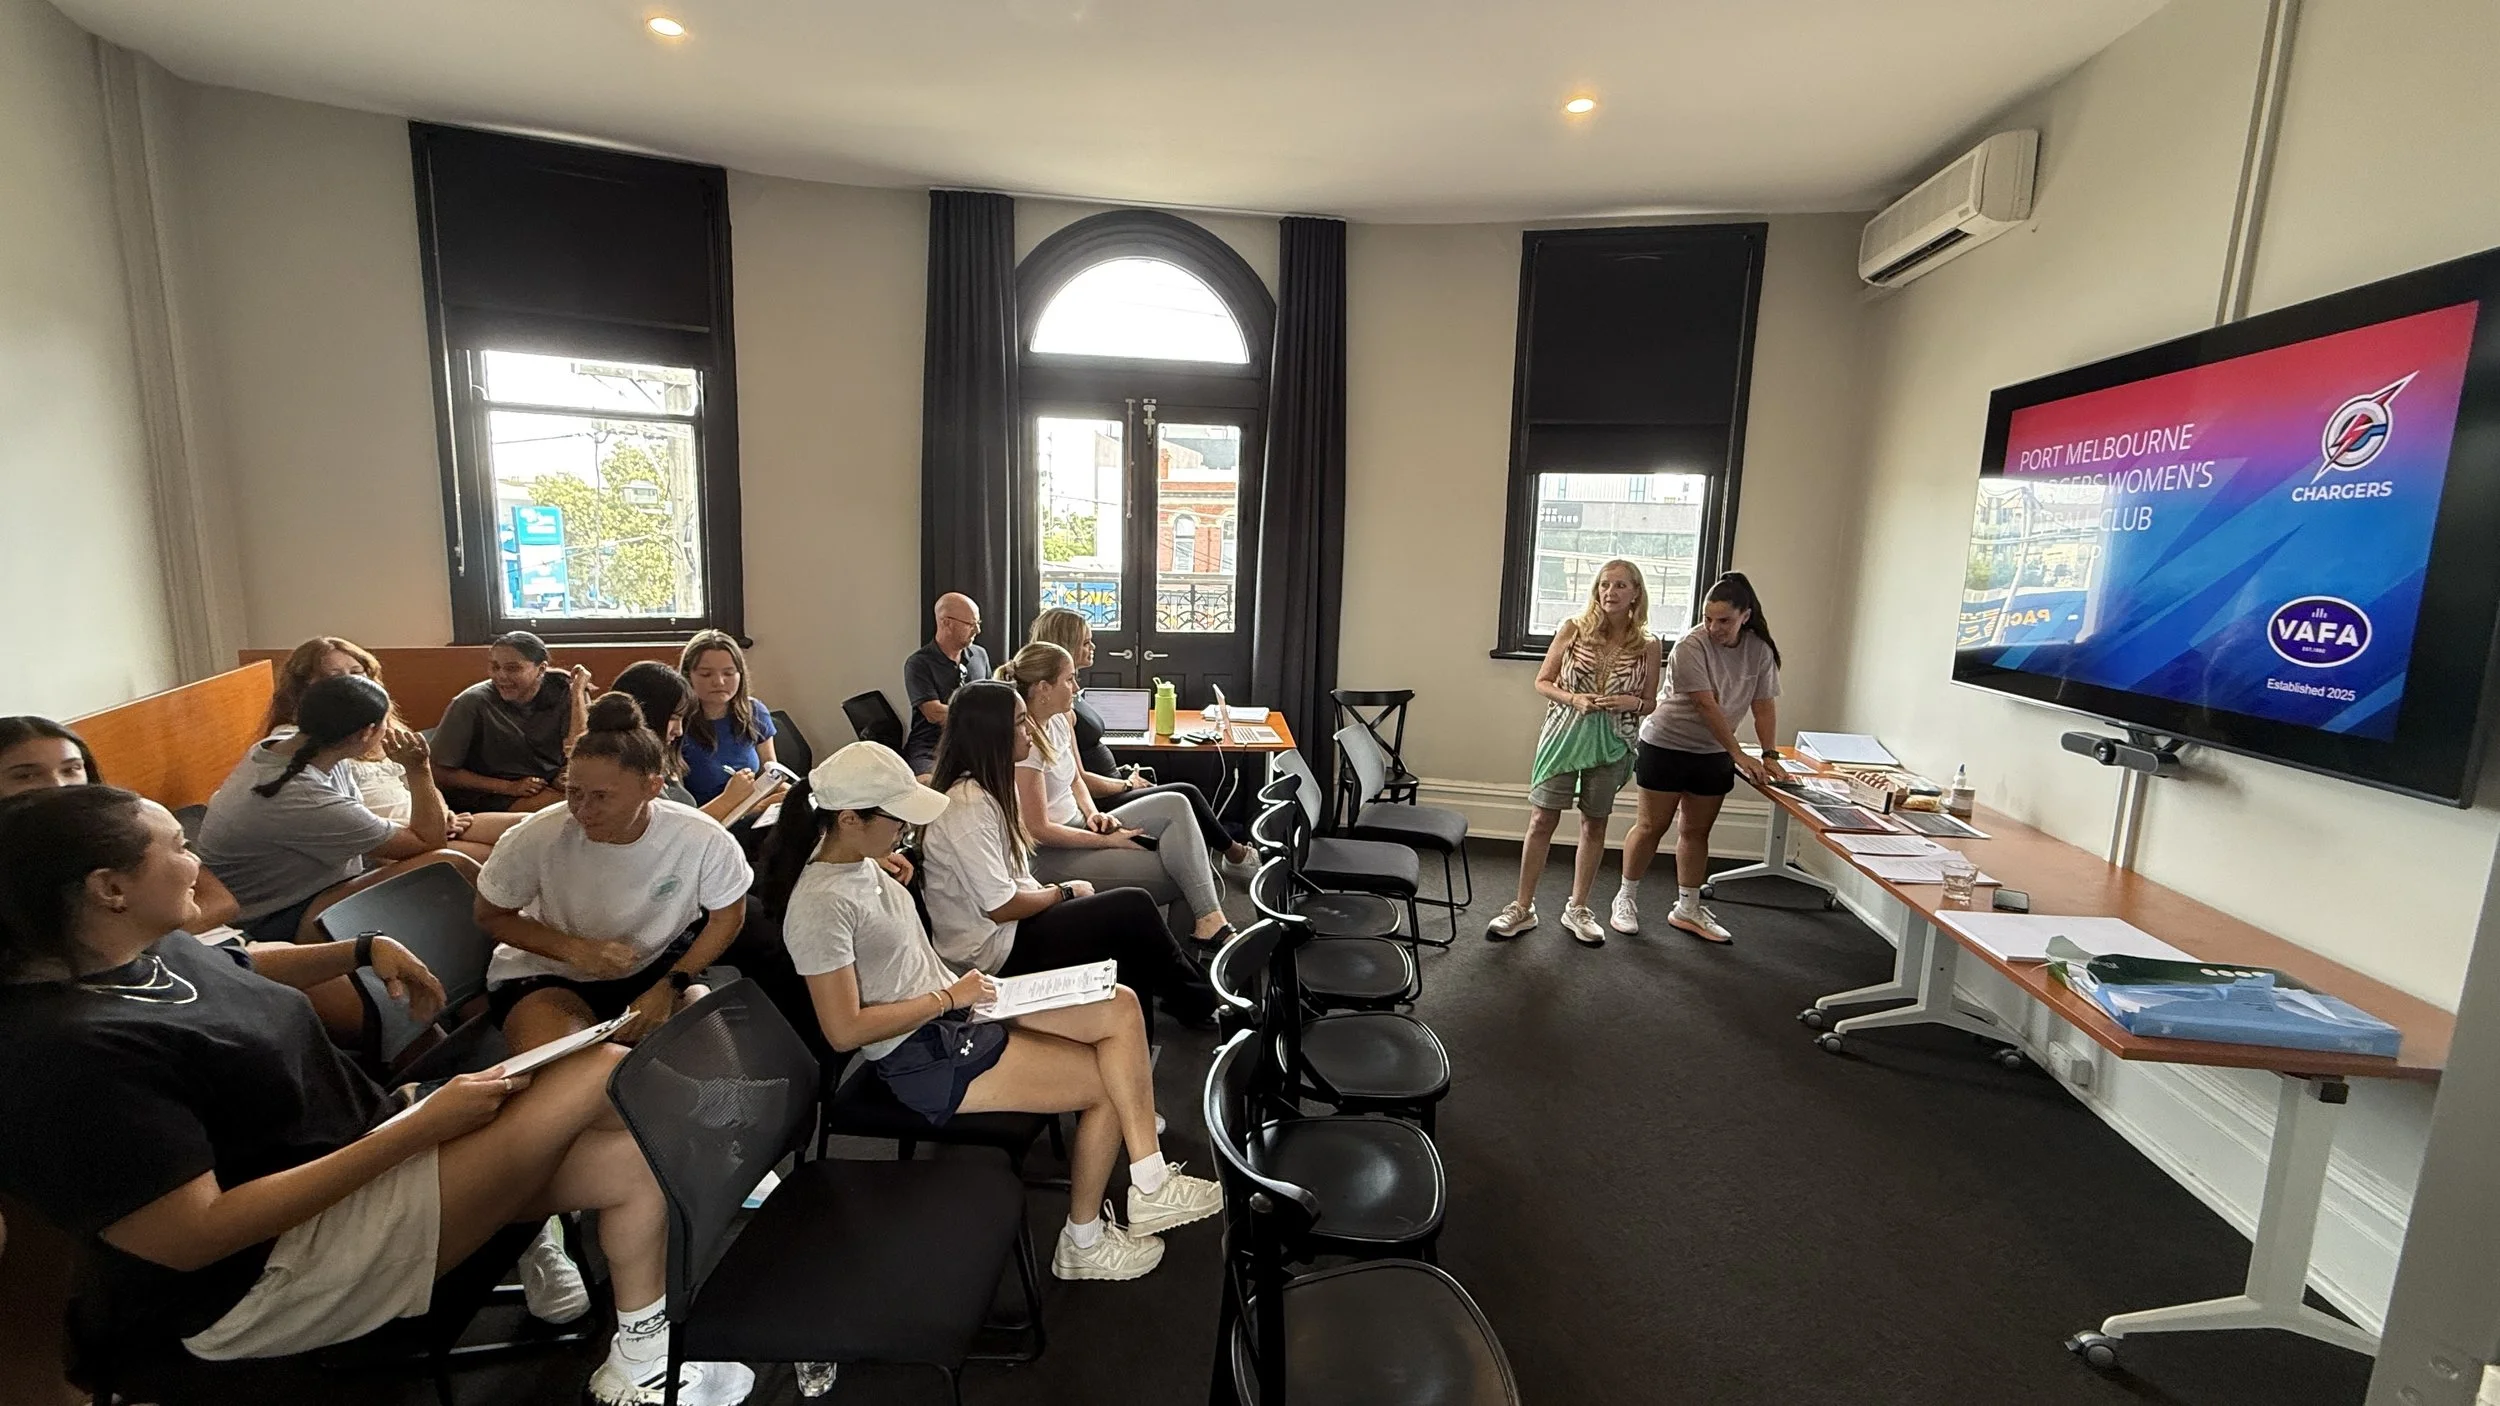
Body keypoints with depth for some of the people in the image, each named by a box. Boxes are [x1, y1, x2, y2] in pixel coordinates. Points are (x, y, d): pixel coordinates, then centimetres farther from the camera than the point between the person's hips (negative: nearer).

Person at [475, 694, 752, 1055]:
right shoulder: (538, 837, -24)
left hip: (661, 965, 1)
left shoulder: (703, 839, -23)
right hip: (549, 974, -1)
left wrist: (670, 986, -15)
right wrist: (575, 950, -22)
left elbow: (727, 917, -5)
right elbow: (491, 916, -5)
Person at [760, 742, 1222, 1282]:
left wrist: (960, 988, 3)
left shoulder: (858, 862, 6)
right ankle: (1083, 1244, 14)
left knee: (1120, 1006, -7)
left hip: (952, 1009, 9)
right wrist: (949, 997, -17)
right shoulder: (820, 906, -22)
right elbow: (845, 1030, -23)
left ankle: (1151, 1185, -4)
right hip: (924, 1058, -9)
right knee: (1109, 1084, -7)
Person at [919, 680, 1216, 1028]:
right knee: (1134, 907, -11)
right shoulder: (968, 805, -24)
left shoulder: (985, 787, 7)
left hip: (1010, 924, 9)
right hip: (994, 950, -9)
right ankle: (1201, 1003, 10)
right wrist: (1064, 892, -9)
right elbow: (1001, 906, -23)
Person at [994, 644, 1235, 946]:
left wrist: (1092, 813, -3)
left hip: (1077, 828, 8)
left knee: (1172, 805, -12)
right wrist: (1108, 841, -15)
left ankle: (1209, 921, -19)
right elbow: (1039, 829, -20)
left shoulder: (1059, 721, 4)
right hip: (1048, 856, -8)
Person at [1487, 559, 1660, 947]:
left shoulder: (1647, 645, 0)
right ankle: (1523, 908, 12)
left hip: (1611, 744, 1)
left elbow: (1650, 703, 8)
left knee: (1594, 825, 11)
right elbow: (1542, 682, 2)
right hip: (1564, 735, -1)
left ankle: (1577, 909, 27)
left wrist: (1631, 702, -14)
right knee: (1542, 820, 0)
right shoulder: (1574, 629, -3)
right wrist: (1573, 698, -16)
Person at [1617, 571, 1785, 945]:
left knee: (1697, 830, 11)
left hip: (1713, 753, 5)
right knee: (1652, 825, 2)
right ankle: (1625, 898, 17)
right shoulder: (1690, 647, -20)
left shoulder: (1760, 650, -3)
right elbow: (1708, 706, -23)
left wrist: (1770, 755, -9)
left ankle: (1687, 909, 22)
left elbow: (1764, 705, 0)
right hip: (1668, 745, -5)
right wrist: (1740, 756, -22)